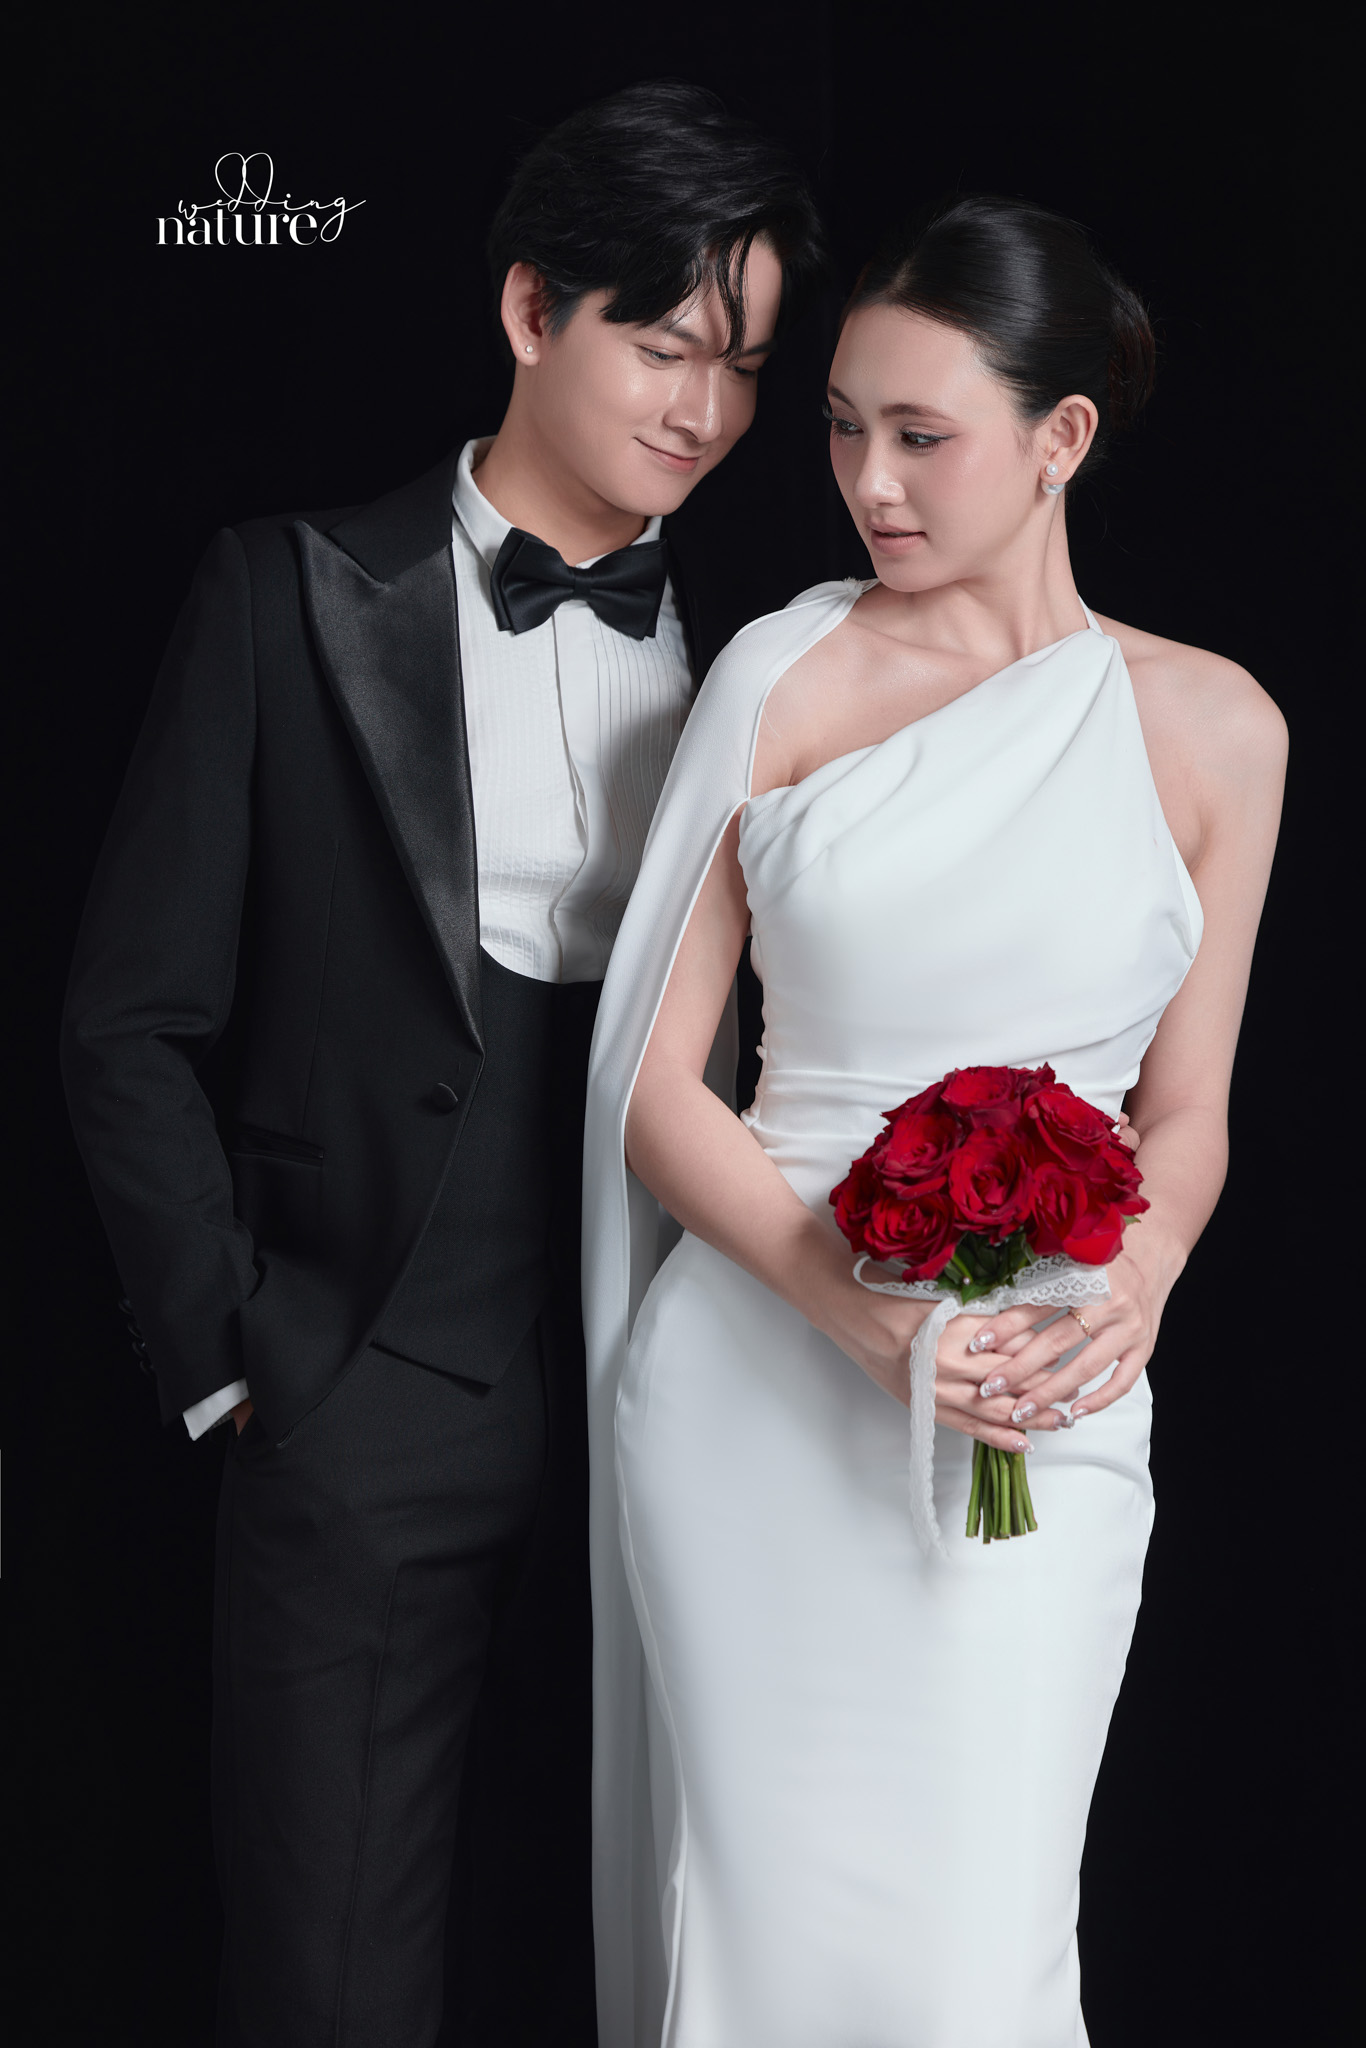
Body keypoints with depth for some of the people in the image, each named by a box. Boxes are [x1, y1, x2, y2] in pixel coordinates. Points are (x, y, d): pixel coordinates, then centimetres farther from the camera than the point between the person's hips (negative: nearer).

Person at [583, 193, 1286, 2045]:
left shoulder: (1211, 725, 4)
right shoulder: (779, 675, 2)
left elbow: (1186, 1108, 11)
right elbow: (656, 1080, 0)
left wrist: (1128, 1295, -11)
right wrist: (859, 1305, -16)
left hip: (1043, 1410, 0)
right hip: (758, 1381, 0)